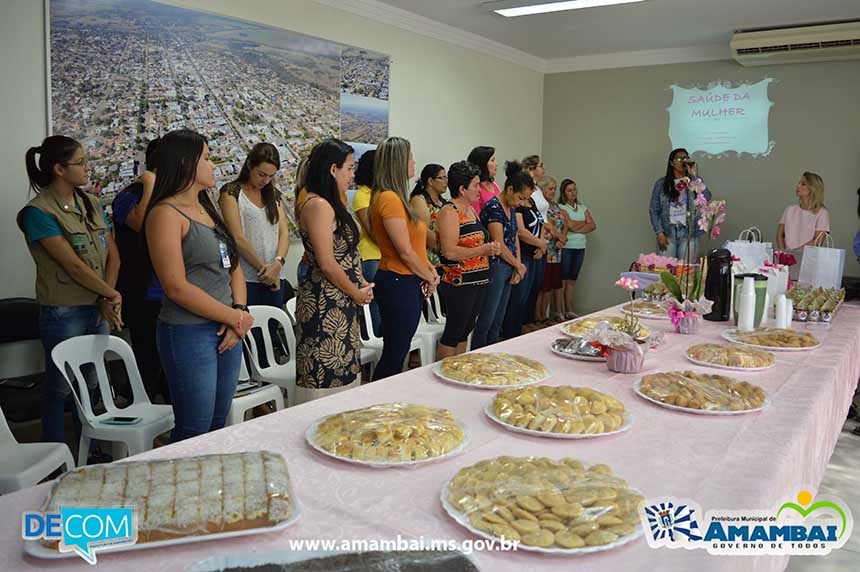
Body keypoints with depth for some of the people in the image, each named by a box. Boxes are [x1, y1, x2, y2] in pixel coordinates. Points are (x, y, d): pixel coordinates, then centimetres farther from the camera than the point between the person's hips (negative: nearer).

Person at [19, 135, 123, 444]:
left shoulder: (91, 203, 8)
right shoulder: (38, 212, -14)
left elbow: (113, 254, 5)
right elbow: (74, 266, -18)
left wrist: (106, 300, -6)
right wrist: (112, 294, -9)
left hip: (98, 310, 6)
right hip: (63, 313, -6)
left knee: (90, 384, 17)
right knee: (59, 387, 7)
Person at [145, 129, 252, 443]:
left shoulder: (208, 207, 15)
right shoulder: (166, 213, -11)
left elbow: (233, 266, 13)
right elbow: (177, 287, -17)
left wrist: (239, 311, -4)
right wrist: (236, 318, -12)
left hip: (226, 332, 8)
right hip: (189, 334, -8)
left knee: (219, 426, 16)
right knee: (194, 432, 2)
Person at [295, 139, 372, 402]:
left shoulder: (329, 204, 13)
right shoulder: (318, 205, -16)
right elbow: (327, 264, -19)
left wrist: (361, 284, 6)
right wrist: (356, 293, -7)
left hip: (339, 302, 10)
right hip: (325, 304, -10)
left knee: (344, 369, 15)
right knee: (326, 376, -3)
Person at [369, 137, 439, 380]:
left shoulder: (394, 197, 13)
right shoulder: (389, 198, -17)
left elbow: (414, 245, 16)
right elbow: (405, 252, -18)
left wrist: (430, 269, 2)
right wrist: (430, 277, -5)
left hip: (407, 283, 10)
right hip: (398, 284, -10)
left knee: (397, 352, 15)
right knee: (395, 354, -2)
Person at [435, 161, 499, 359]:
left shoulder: (471, 209, 14)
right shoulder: (449, 212, -14)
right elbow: (450, 252, -22)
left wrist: (489, 247, 8)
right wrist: (482, 250, -21)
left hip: (478, 281, 9)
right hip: (459, 283, -9)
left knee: (465, 331, 15)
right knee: (453, 333, -3)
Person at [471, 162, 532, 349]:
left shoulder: (511, 208, 12)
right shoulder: (493, 207, -16)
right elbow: (499, 244, -17)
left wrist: (518, 266, 2)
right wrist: (518, 265, -4)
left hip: (508, 269, 9)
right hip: (495, 268, -9)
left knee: (498, 321, 15)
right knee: (485, 321, -2)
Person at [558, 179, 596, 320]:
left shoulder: (582, 208, 15)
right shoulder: (561, 207, -3)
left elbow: (593, 226, 4)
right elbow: (570, 225, -16)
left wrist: (577, 228, -10)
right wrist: (585, 223, 1)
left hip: (580, 248, 5)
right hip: (566, 248, -5)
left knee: (572, 281, 9)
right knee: (562, 281, -4)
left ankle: (569, 311, 12)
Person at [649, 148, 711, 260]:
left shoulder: (695, 181, 3)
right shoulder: (661, 183, 2)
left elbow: (706, 196, -16)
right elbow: (654, 210, 2)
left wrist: (694, 175, -17)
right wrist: (659, 233, -6)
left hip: (688, 233, 0)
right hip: (667, 233, 0)